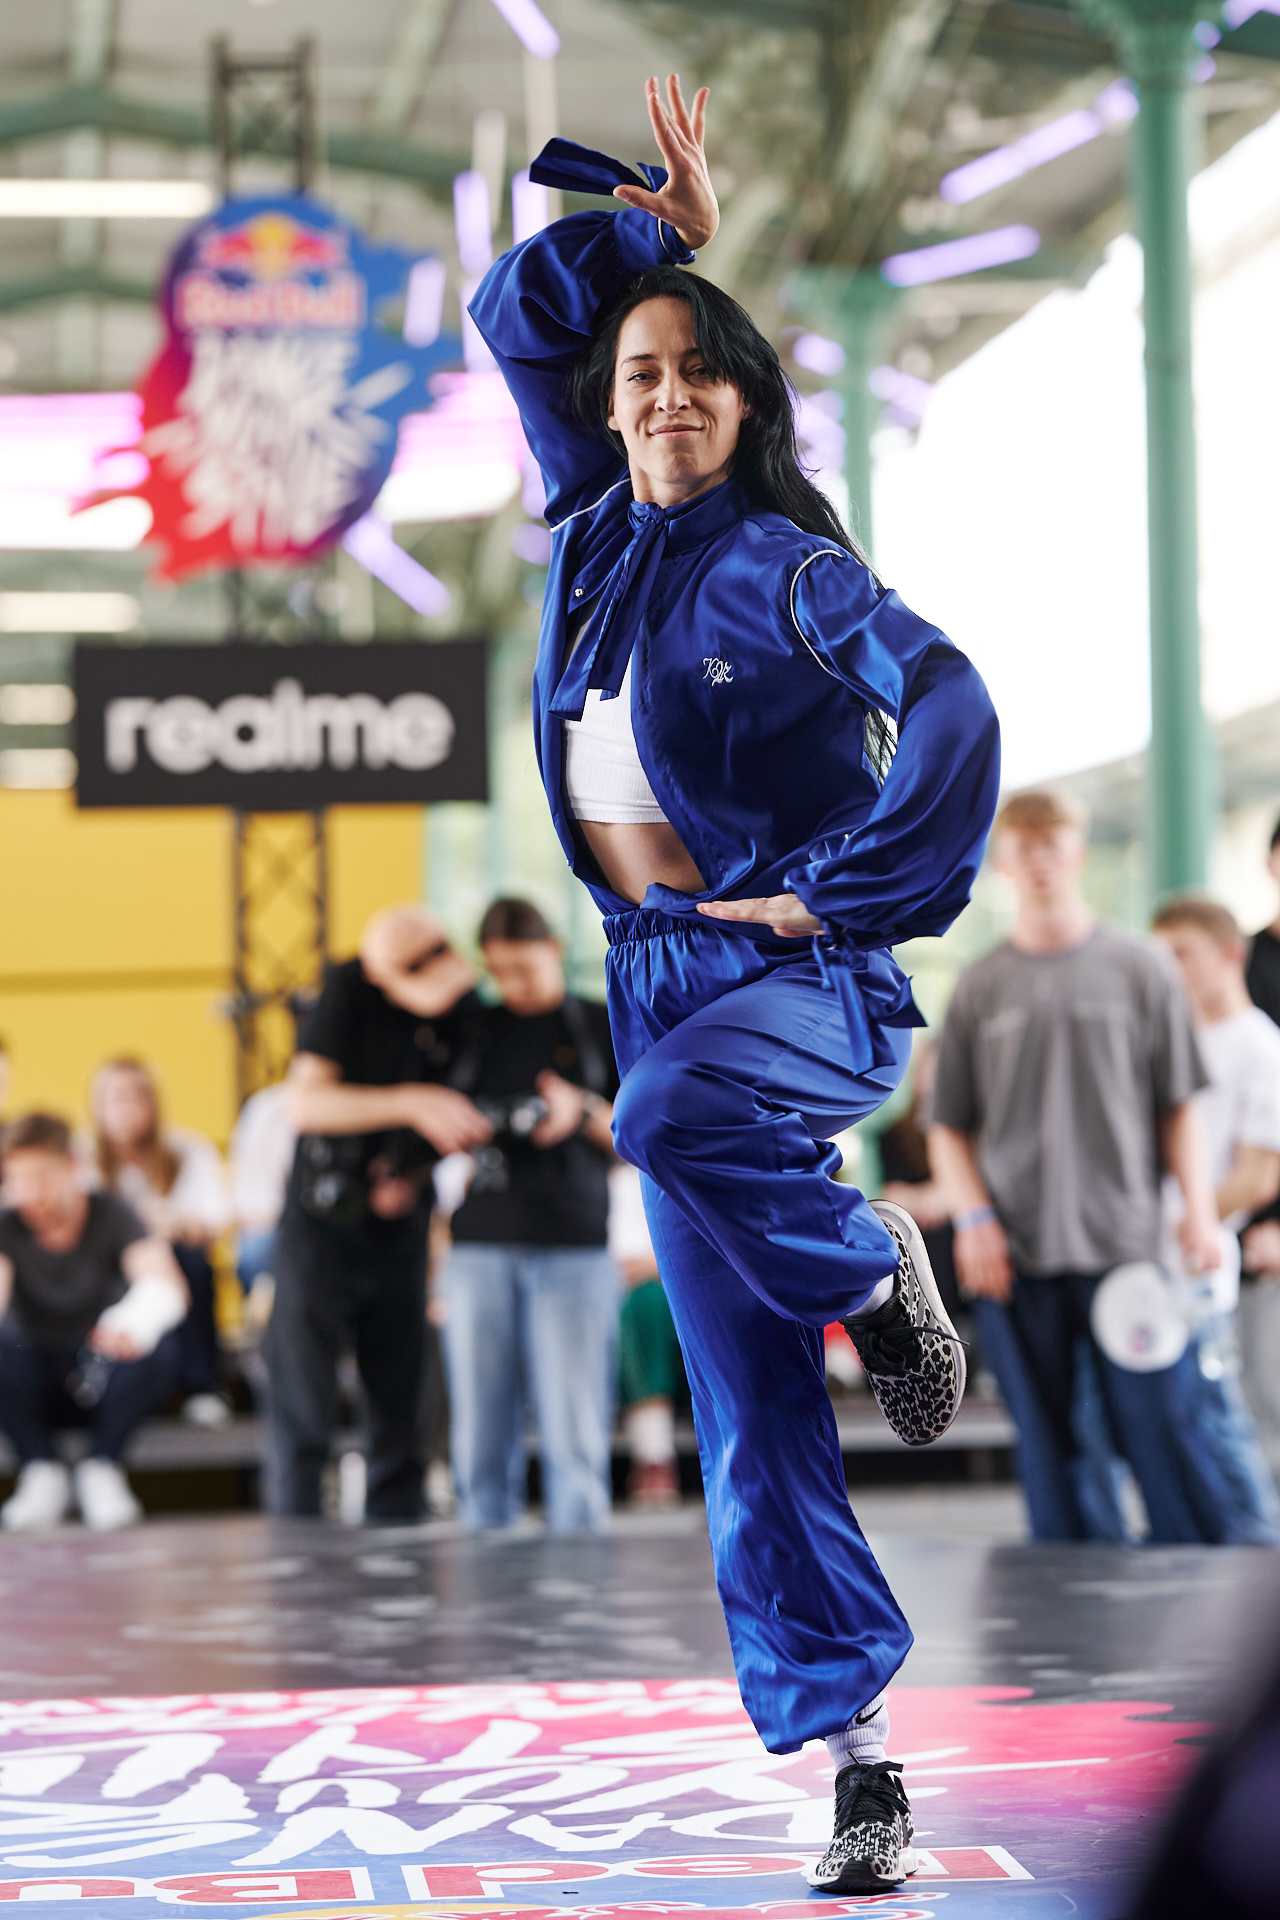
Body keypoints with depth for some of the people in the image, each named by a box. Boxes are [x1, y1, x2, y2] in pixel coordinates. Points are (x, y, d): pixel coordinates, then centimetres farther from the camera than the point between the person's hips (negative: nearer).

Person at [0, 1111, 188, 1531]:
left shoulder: (111, 1216, -14)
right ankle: (41, 1471, -9)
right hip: (34, 1386, 1)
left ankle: (101, 1468, -10)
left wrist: (133, 1321, -57)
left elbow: (167, 1287, -32)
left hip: (102, 1380, -1)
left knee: (157, 1347, -32)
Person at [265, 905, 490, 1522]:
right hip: (323, 1223, -4)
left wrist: (417, 1177, -2)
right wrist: (410, 1104, -29)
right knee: (301, 1418, -3)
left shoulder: (467, 1007, -2)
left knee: (402, 1415, 4)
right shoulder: (350, 991, -13)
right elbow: (305, 1103, -20)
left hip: (401, 1229, 4)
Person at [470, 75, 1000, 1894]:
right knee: (754, 1428, 1)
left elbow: (951, 713, -19)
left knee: (672, 1117, -40)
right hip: (660, 981, 5)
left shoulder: (788, 568, -7)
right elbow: (515, 314, 18)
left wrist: (846, 893, -17)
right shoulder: (598, 528, 10)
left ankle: (874, 1272, -10)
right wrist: (655, 231, 10)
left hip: (804, 978, -5)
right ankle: (857, 1753, 5)